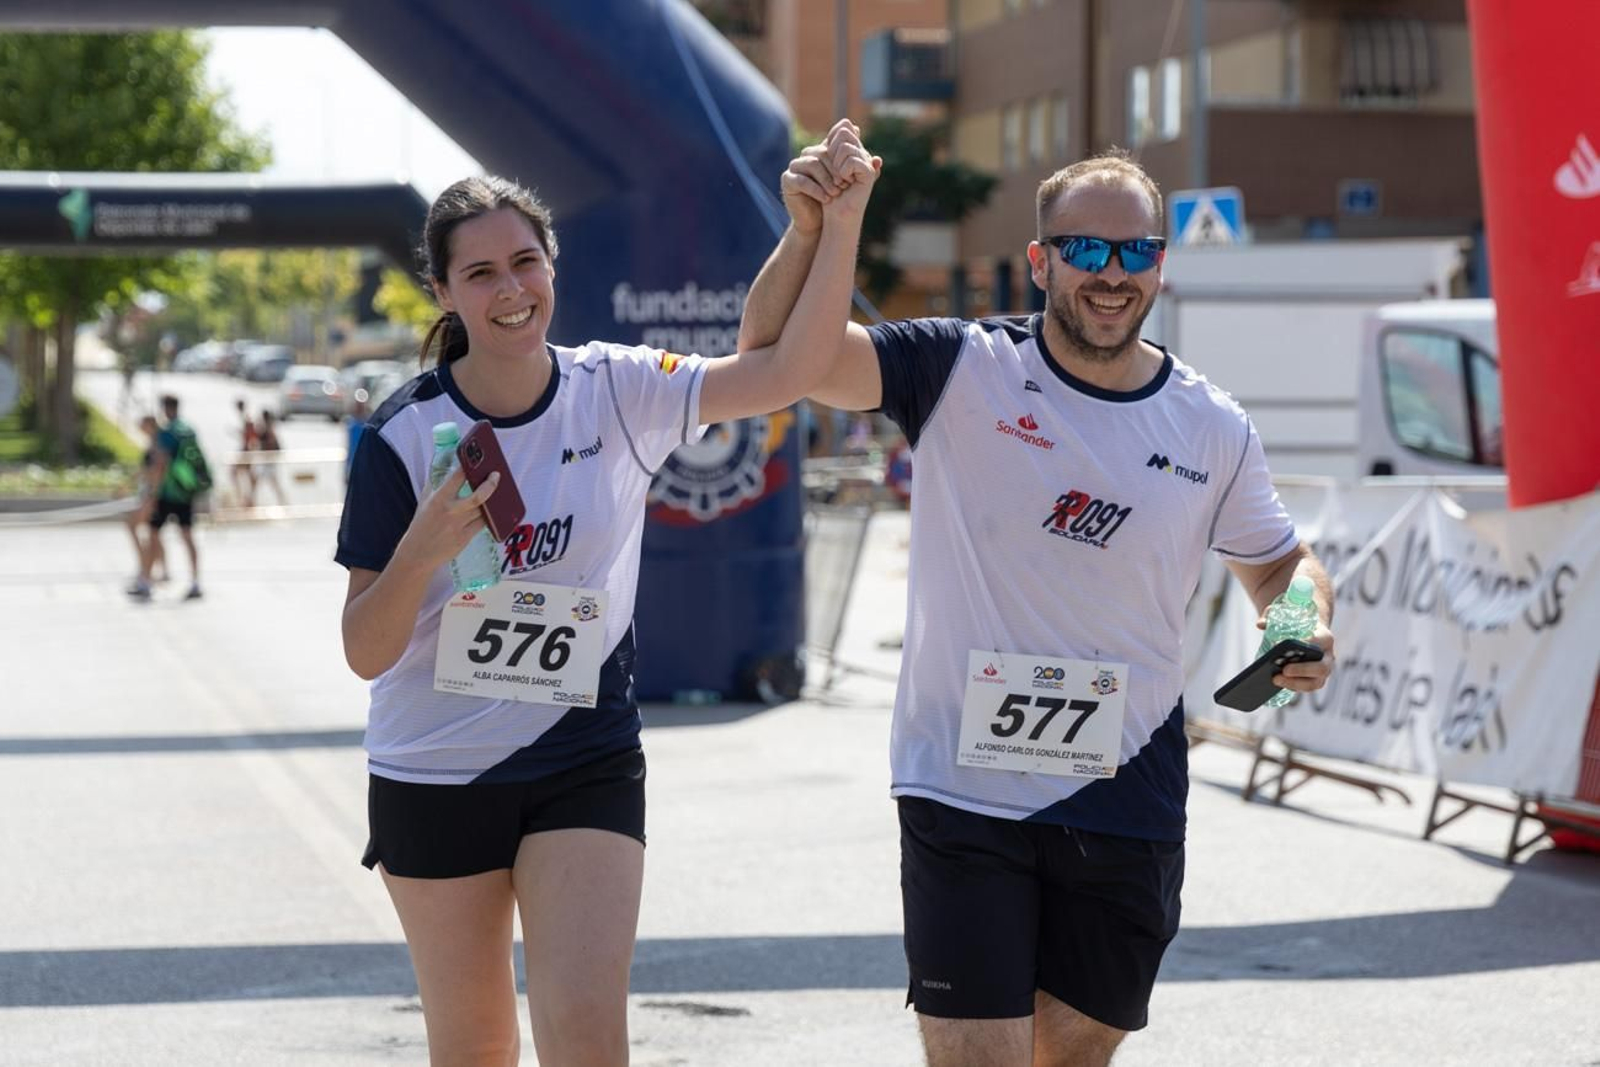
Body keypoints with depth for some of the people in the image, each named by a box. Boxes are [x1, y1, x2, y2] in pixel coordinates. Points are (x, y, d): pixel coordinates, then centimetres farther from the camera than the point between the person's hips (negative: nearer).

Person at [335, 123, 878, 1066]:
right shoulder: (403, 435, -10)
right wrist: (426, 546, -30)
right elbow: (365, 653, -11)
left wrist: (842, 223, -30)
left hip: (586, 767, 0)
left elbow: (785, 373, -19)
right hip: (435, 774, 0)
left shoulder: (619, 393, -6)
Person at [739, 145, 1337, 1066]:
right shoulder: (966, 372, -5)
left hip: (1126, 807, 3)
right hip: (964, 792, -3)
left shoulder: (1215, 430, 4)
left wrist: (1309, 625, -2)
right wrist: (810, 231, -28)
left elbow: (1277, 561, 20)